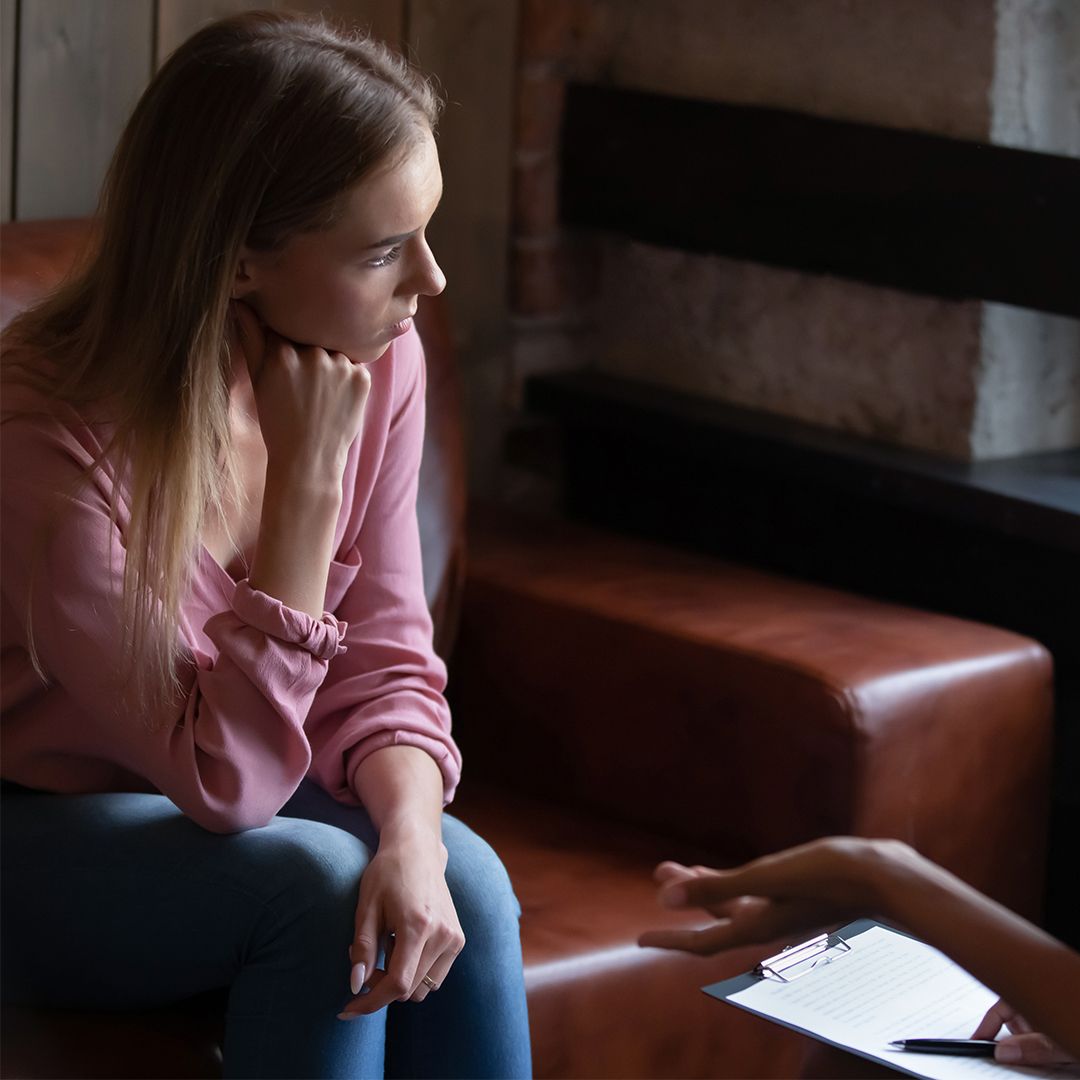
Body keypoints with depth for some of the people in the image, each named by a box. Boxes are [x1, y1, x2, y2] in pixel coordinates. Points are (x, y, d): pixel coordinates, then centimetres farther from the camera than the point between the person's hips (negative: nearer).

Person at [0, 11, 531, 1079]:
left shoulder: (379, 362, -11)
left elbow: (385, 669, -5)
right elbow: (224, 780, -27)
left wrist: (411, 833, -27)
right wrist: (307, 480, -32)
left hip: (207, 810, 5)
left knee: (463, 882, -23)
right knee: (314, 882, -30)